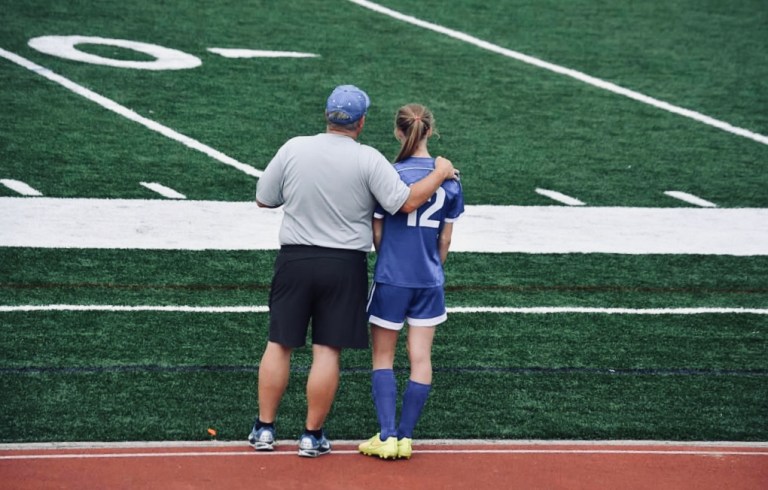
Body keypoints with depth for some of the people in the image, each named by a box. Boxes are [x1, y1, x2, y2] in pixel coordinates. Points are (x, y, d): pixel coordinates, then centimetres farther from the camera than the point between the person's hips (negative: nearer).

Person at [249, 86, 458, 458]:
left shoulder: (293, 149, -4)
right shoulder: (368, 161, -11)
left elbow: (263, 199, 5)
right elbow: (407, 202, -11)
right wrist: (440, 174, 3)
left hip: (295, 260, 2)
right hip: (345, 266, -2)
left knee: (279, 344, 11)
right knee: (327, 351, 4)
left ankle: (264, 428, 14)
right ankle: (312, 435, 9)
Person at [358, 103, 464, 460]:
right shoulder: (449, 178, -1)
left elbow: (377, 233, -5)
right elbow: (446, 237, 5)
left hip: (391, 279, -3)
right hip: (429, 280, 3)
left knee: (383, 358, 7)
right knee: (421, 359, 8)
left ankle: (387, 436, -3)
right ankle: (405, 437, 8)